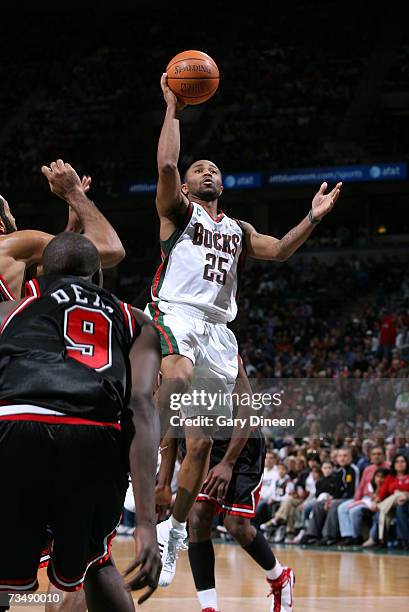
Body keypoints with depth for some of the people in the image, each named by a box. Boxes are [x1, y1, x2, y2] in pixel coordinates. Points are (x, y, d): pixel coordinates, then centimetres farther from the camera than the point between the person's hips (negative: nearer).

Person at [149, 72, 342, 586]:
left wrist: (313, 218, 7)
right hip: (176, 313, -5)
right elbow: (166, 165, -8)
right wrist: (173, 109, -5)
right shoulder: (177, 211, 10)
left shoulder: (238, 230, 27)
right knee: (179, 376, -42)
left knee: (202, 442, 4)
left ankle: (175, 530, 14)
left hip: (218, 329, 6)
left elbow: (278, 251, 16)